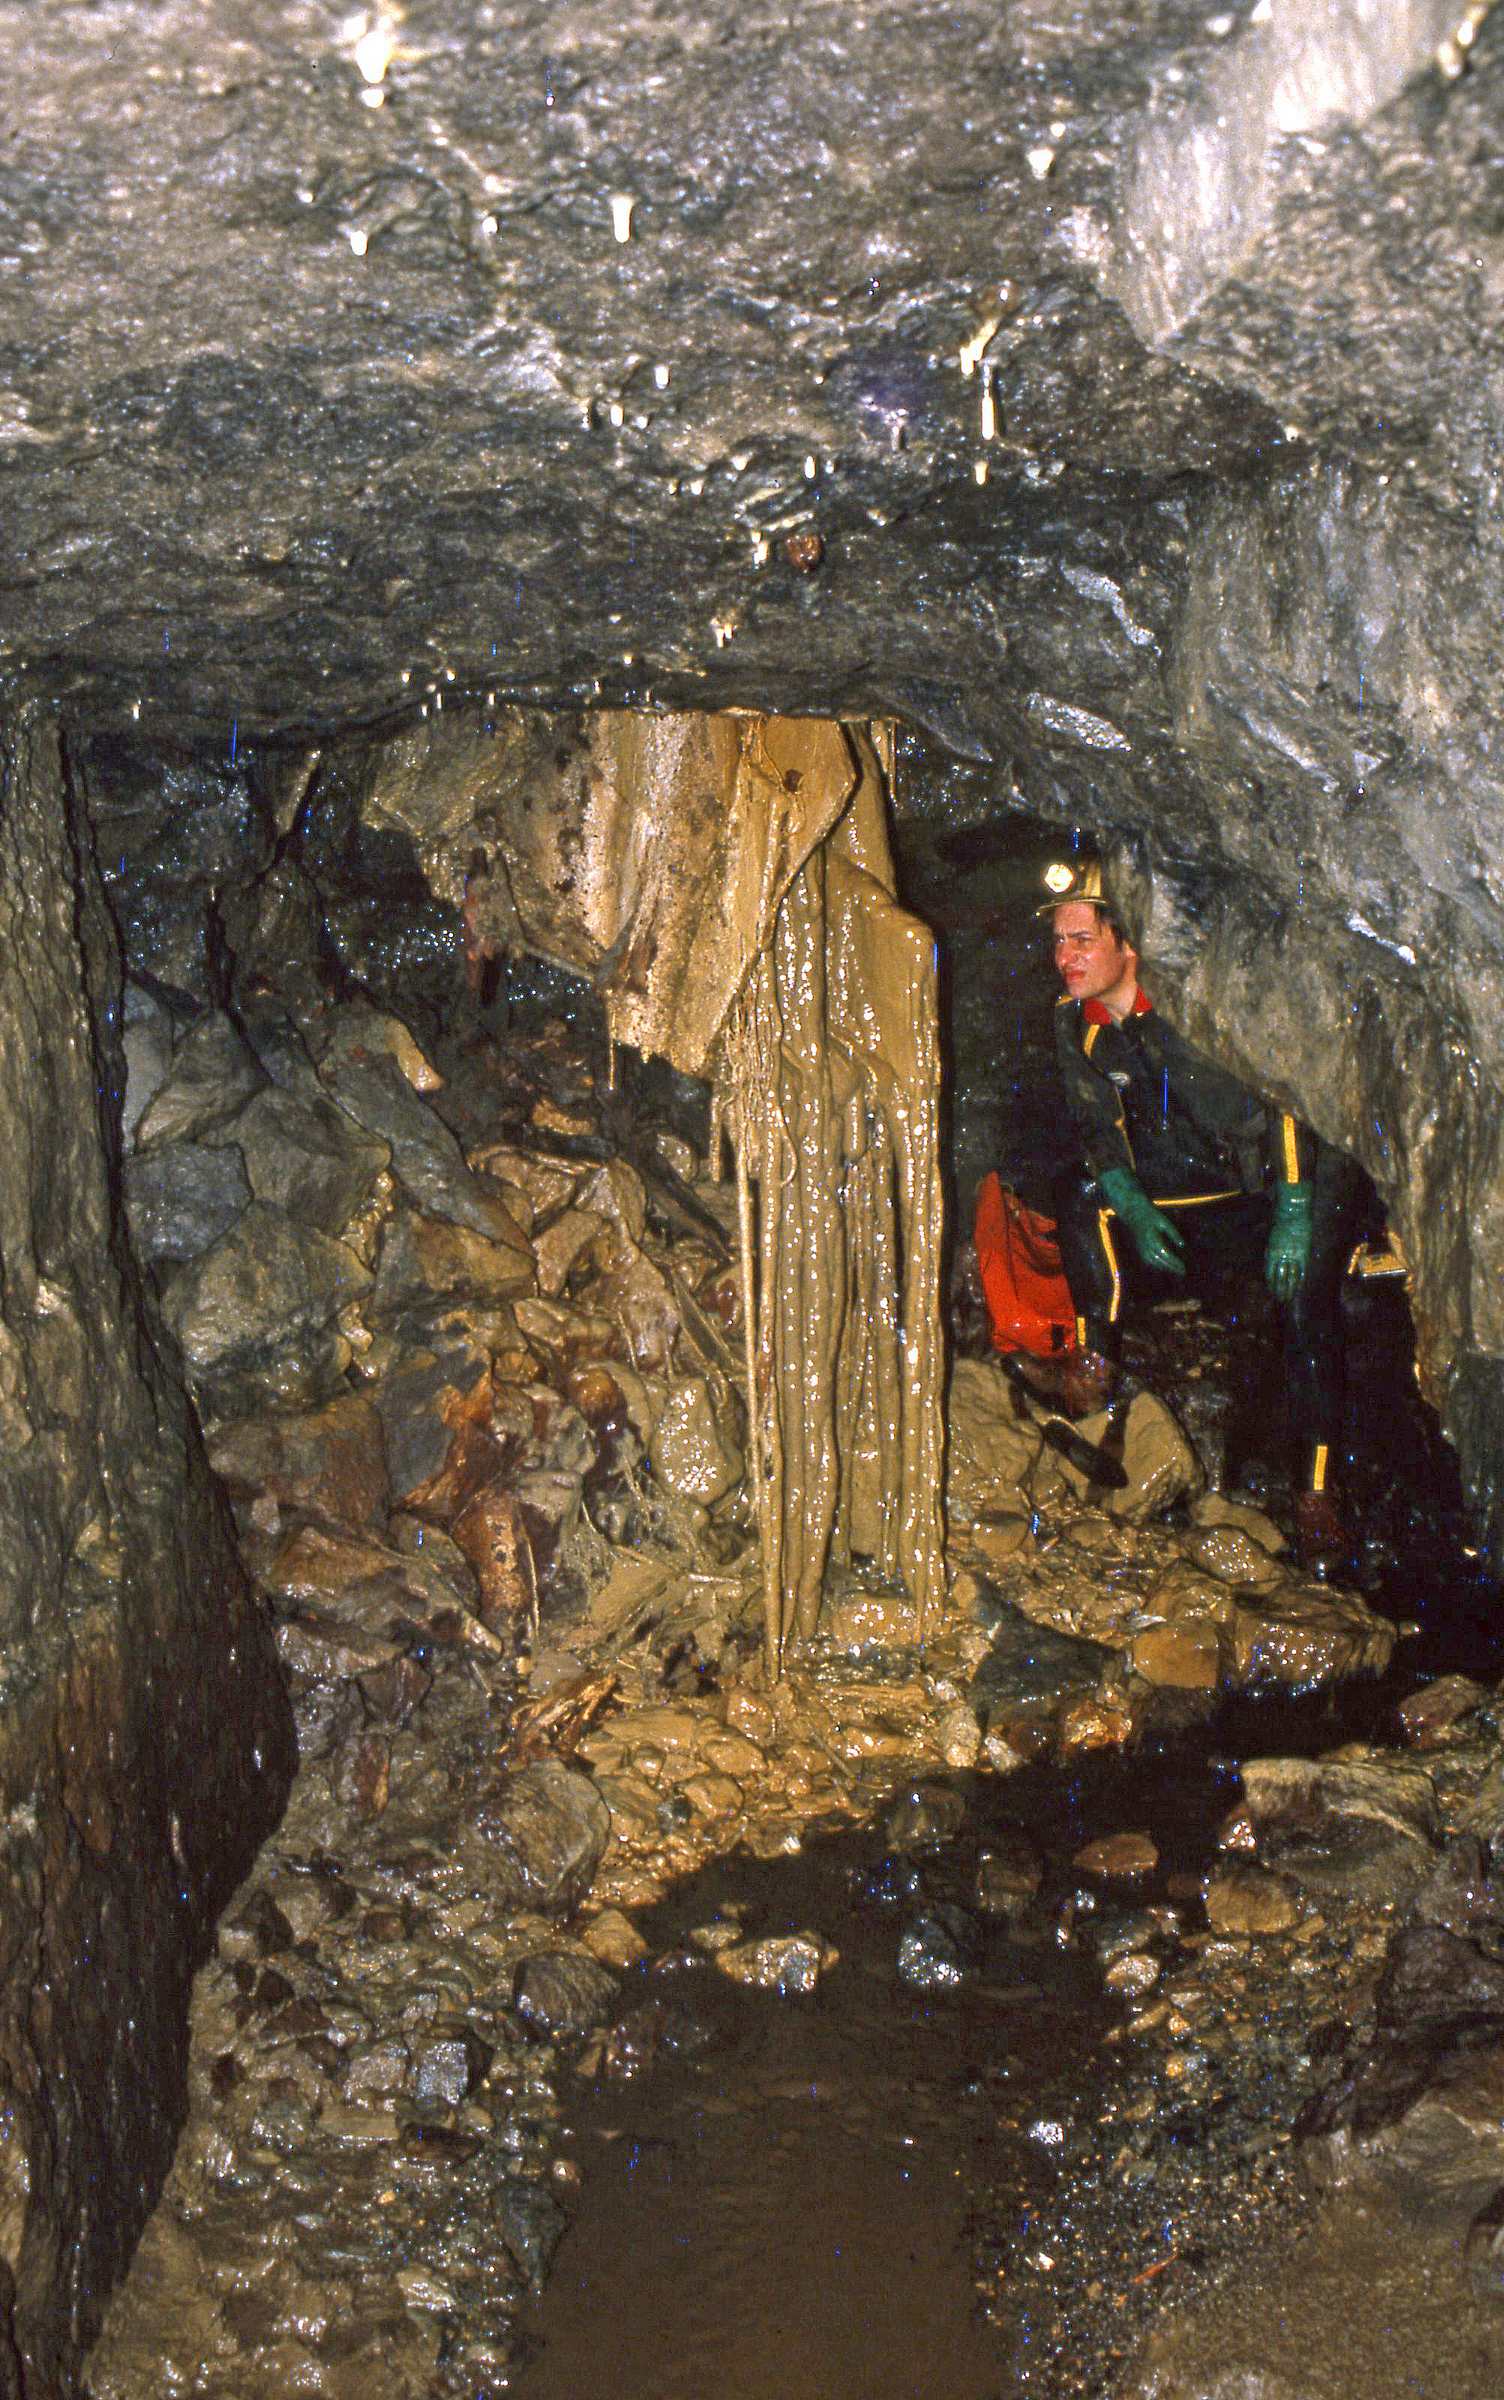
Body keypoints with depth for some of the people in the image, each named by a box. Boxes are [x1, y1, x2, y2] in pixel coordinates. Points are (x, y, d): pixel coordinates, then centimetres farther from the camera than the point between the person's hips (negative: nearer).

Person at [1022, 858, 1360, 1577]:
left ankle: (1316, 1491, -25)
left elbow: (1285, 1104, -16)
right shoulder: (1075, 1025, -1)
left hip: (1276, 1196, -5)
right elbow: (1100, 1136, 4)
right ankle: (1096, 1361, -16)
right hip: (1182, 1210, 5)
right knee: (1080, 1189, -11)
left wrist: (1294, 1213, -23)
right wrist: (1134, 1211, -14)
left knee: (1304, 1294, -29)